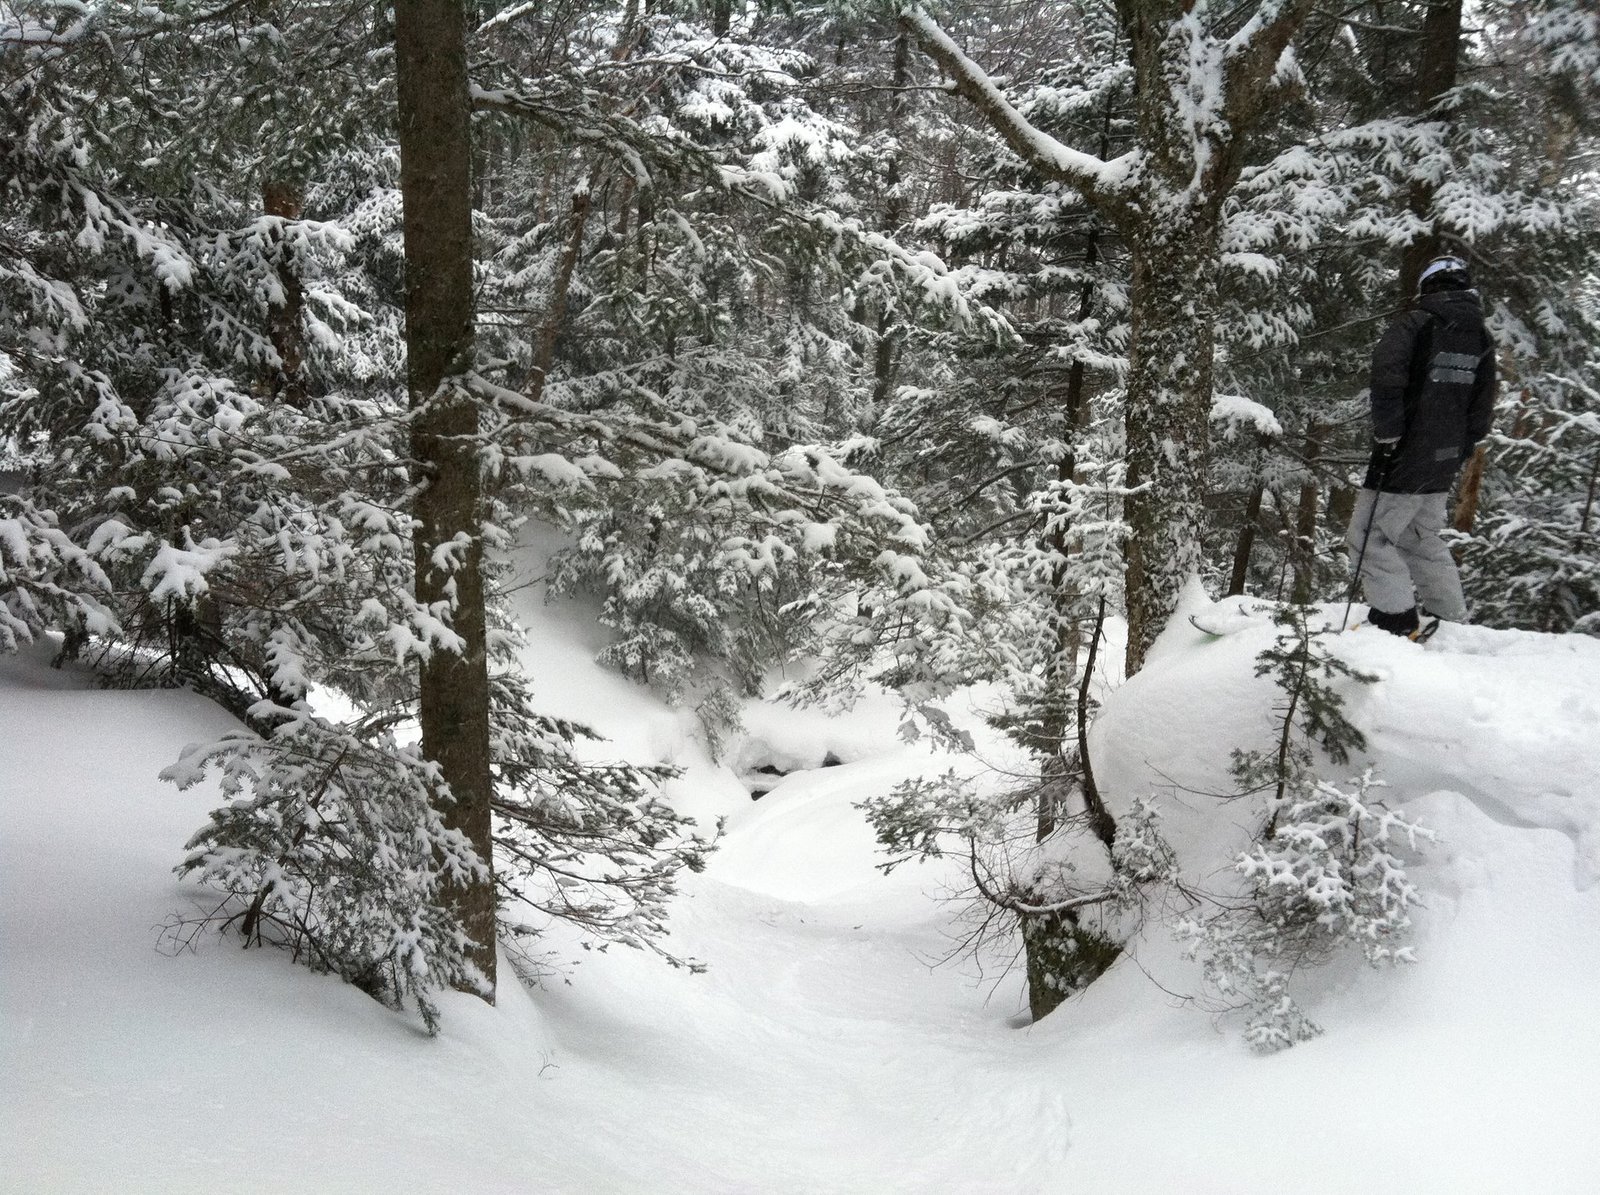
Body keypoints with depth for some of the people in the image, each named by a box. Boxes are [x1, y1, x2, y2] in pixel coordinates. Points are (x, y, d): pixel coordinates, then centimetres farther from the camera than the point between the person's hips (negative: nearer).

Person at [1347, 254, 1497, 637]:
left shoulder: (1416, 324, -10)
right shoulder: (1482, 339, 11)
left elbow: (1387, 378, -25)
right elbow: (1482, 411, 13)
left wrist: (1387, 435, -18)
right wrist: (1459, 450, 21)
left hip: (1404, 460, -8)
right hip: (1443, 467, 8)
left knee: (1369, 537, -2)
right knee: (1423, 539, 21)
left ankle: (1397, 617, -6)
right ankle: (1450, 619, 26)